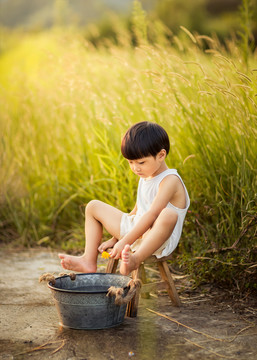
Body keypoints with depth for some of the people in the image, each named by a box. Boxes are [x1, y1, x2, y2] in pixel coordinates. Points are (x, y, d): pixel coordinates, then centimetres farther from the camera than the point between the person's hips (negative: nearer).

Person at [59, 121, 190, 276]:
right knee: (93, 206, 11)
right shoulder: (145, 177, 14)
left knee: (169, 215, -43)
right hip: (136, 230, 9)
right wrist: (115, 238, 16)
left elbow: (151, 215, -26)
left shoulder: (170, 180, -16)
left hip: (158, 239, -9)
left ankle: (136, 259, -52)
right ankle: (89, 260, -4)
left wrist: (124, 241, -30)